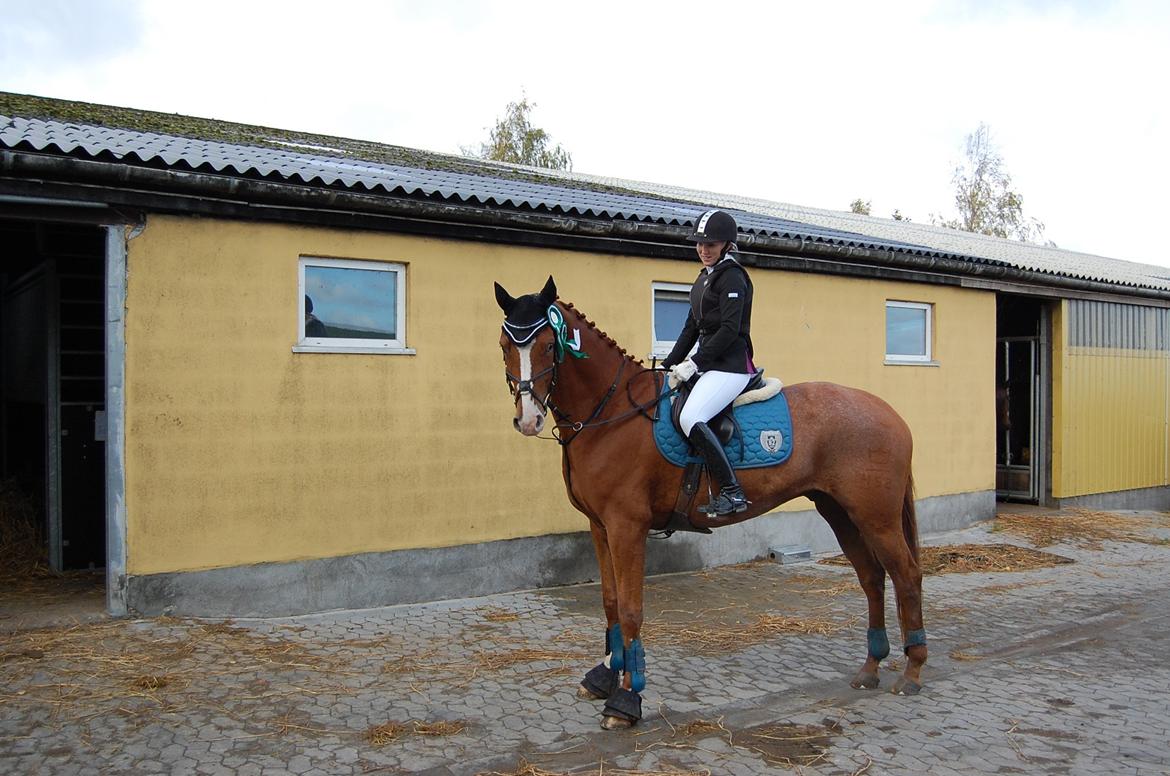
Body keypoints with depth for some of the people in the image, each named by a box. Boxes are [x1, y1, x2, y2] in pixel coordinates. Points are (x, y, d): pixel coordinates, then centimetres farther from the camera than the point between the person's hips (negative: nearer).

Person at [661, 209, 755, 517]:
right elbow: (692, 327, 19)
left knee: (690, 418, -29)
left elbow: (729, 330, -18)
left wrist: (694, 363, -19)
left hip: (730, 364, -10)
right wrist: (669, 365, 13)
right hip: (708, 362, 10)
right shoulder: (705, 277, 19)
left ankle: (732, 492, -23)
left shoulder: (732, 276, -9)